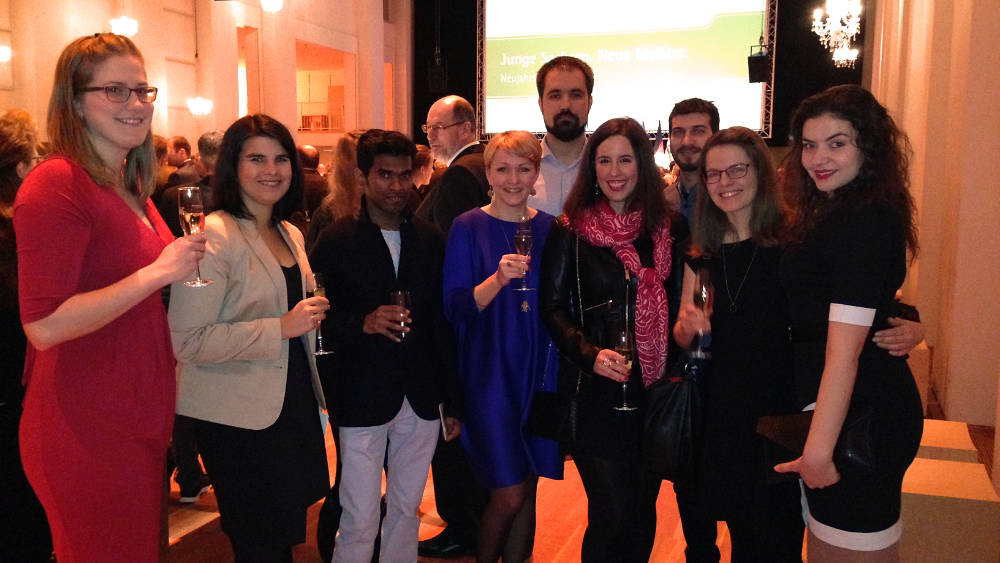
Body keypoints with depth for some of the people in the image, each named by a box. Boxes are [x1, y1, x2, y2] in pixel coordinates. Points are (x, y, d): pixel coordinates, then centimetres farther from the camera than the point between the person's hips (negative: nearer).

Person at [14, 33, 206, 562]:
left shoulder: (129, 186, 11)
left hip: (141, 419, 9)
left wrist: (185, 262, 7)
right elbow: (44, 326, -24)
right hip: (87, 433, -9)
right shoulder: (56, 184, -17)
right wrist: (157, 272, -23)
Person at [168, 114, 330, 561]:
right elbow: (187, 340, -24)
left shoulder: (291, 235, 11)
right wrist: (282, 328, -23)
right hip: (239, 420, -8)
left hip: (294, 404, 8)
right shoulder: (215, 234, -15)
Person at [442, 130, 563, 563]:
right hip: (490, 373, -3)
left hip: (541, 373, 4)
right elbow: (454, 308, -11)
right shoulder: (469, 227, -5)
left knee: (528, 488, 11)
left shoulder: (550, 229, 5)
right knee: (509, 494, -3)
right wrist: (499, 278, -26)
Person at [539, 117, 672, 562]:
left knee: (643, 513, 13)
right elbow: (552, 309, -4)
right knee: (613, 515, -4)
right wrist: (591, 354, -18)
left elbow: (672, 305, 13)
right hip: (595, 392, -3)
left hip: (653, 389, 4)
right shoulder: (571, 230, -2)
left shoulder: (664, 228, 7)